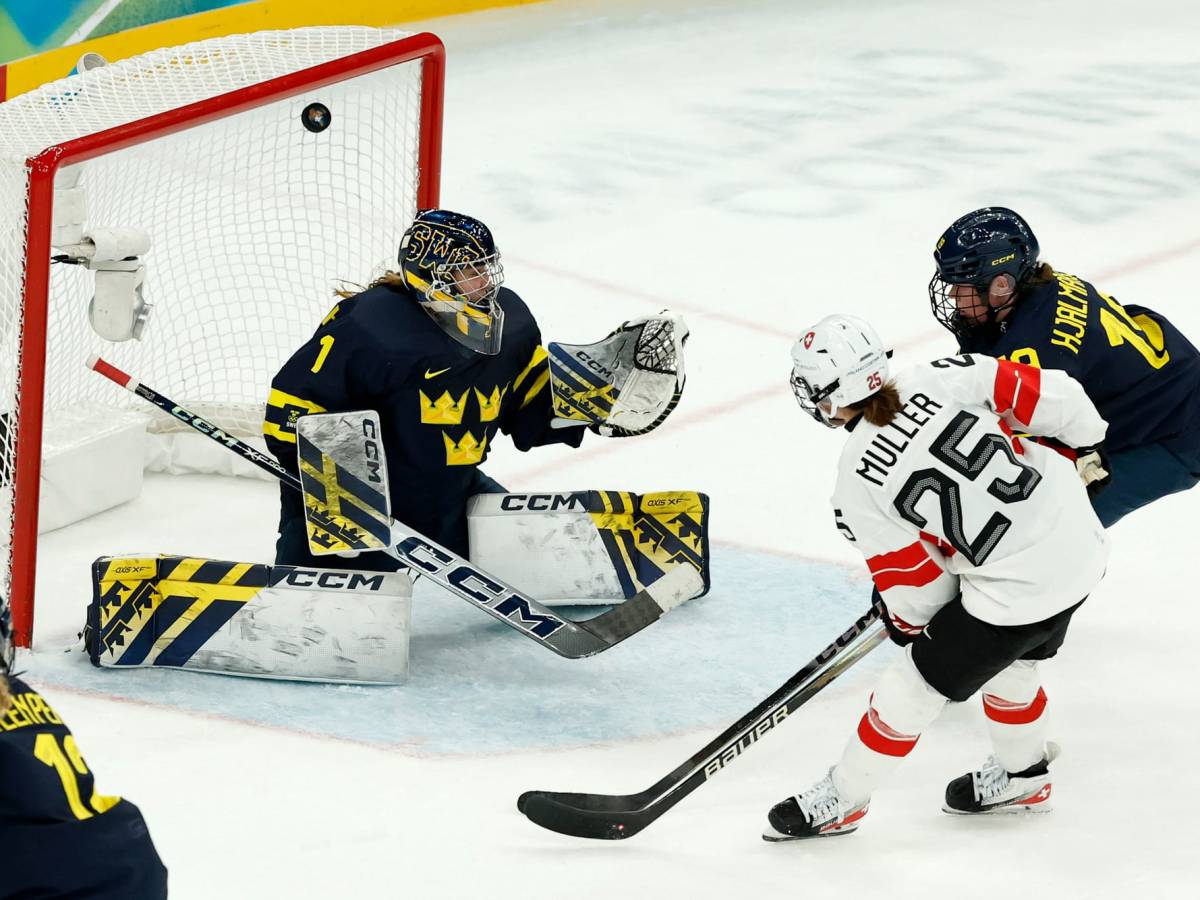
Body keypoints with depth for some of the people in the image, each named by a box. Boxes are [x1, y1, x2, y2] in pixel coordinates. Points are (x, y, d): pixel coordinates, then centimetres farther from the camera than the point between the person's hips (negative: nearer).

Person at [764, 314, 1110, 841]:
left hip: (1017, 590, -6)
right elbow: (1052, 396, -4)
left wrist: (906, 622, 19)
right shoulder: (938, 381, -5)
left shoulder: (857, 485, -12)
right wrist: (1085, 453, 17)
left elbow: (920, 589, -4)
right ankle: (1021, 777, 50)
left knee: (917, 685, 12)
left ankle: (840, 800, 27)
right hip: (1082, 541, 6)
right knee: (1009, 665, 31)